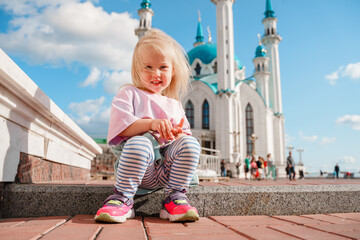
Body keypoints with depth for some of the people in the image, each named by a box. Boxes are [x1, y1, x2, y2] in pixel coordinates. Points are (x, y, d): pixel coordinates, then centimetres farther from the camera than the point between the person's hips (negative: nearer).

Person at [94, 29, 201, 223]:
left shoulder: (174, 104, 23)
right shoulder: (128, 94, 10)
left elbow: (185, 133, 17)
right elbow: (120, 126, -7)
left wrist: (177, 134, -8)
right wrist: (151, 124, -21)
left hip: (167, 167, 4)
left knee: (190, 143, -23)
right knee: (138, 142, -35)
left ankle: (175, 196, -13)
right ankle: (123, 197, -19)